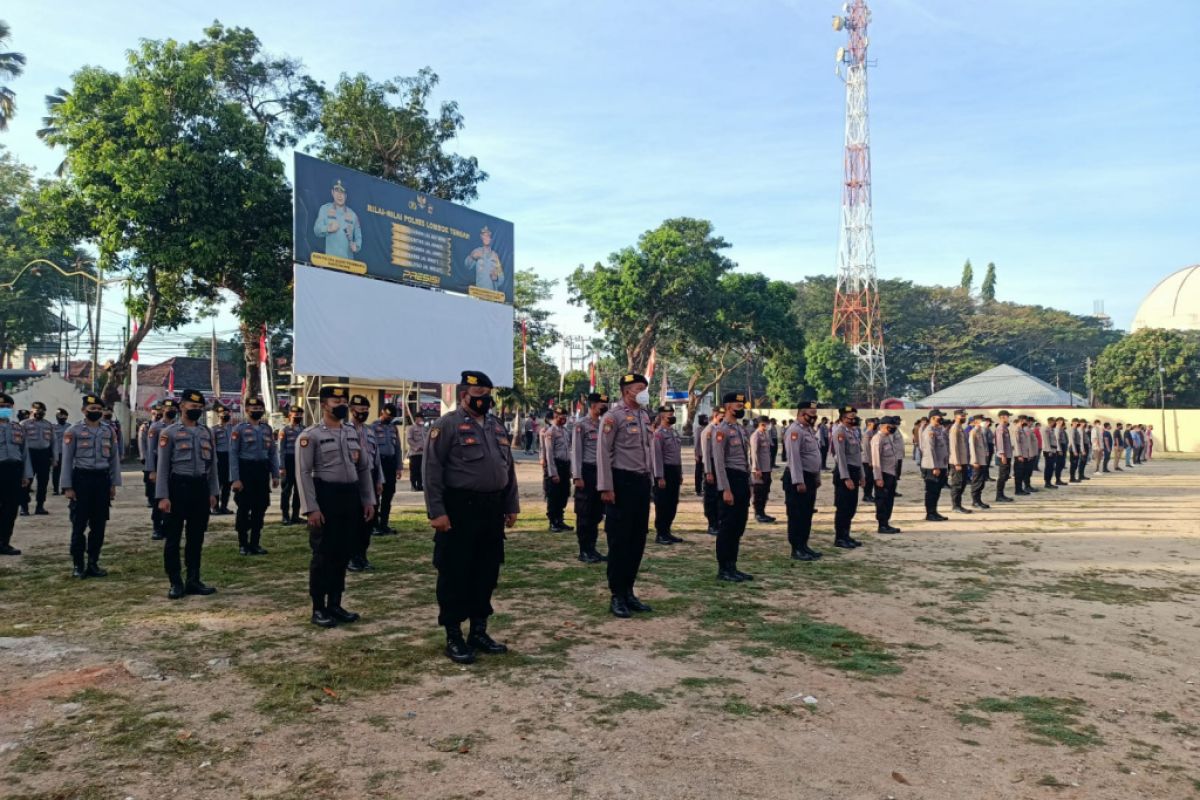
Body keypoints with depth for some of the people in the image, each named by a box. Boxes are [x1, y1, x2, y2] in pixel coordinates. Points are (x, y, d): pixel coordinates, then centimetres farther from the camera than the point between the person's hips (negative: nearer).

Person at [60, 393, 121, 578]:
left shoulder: (109, 432, 8)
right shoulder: (73, 431, -2)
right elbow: (67, 460, -3)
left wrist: (114, 484, 6)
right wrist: (67, 487, -8)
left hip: (102, 480, 3)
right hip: (81, 479, -3)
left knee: (99, 525, 7)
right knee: (79, 524, 1)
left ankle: (93, 563, 16)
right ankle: (77, 565, 11)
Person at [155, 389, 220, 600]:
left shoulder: (207, 432, 10)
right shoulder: (169, 432, -3)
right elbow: (162, 466, -6)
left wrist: (213, 492, 7)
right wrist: (163, 496, -12)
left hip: (200, 487, 4)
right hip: (178, 487, -4)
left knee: (196, 537, 10)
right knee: (173, 538, 2)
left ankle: (193, 580, 18)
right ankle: (176, 583, 11)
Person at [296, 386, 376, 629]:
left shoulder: (353, 434, 12)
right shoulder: (310, 435, -7)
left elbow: (364, 469, 15)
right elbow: (303, 473, -12)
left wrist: (368, 500, 8)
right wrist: (311, 508, -18)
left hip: (351, 499, 6)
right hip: (325, 499, -6)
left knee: (343, 555, 11)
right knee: (323, 556, 1)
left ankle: (335, 605, 22)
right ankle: (318, 609, 12)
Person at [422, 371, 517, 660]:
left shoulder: (497, 426, 14)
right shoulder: (447, 424, -8)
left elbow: (508, 468, 18)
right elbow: (432, 470, -12)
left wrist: (512, 506, 13)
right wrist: (437, 512, -17)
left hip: (492, 512, 7)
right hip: (459, 512, -7)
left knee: (487, 574, 12)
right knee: (455, 575, 1)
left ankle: (479, 631, 25)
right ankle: (453, 637, 12)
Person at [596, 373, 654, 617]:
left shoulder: (644, 416, 14)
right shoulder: (613, 416, -10)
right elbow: (603, 453, -14)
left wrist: (648, 478, 16)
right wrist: (606, 487, -18)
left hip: (642, 481, 8)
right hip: (622, 481, -8)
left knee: (638, 539, 11)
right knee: (619, 540, -1)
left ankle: (629, 592, 22)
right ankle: (617, 596, 9)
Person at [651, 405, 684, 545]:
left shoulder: (674, 432, 15)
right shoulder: (658, 433, -12)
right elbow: (656, 456, -17)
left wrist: (680, 474, 18)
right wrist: (660, 477, -20)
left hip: (675, 471, 9)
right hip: (665, 471, -9)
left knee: (673, 503, 12)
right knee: (662, 504, -2)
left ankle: (667, 531, 22)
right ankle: (660, 534, 5)